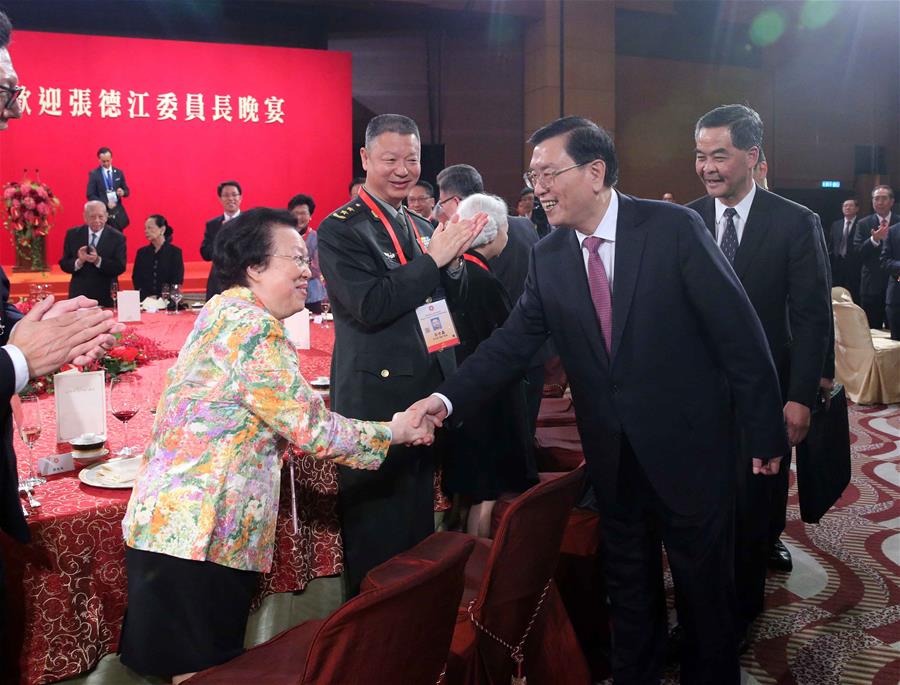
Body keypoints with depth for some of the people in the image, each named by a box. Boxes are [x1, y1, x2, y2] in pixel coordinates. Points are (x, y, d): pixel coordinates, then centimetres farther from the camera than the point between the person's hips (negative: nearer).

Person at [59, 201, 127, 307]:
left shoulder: (117, 237, -2)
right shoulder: (73, 234, 5)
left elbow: (120, 267, -9)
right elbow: (64, 264, 4)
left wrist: (98, 261, -24)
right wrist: (79, 262, -18)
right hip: (78, 295, 2)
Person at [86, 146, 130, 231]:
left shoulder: (119, 172, 8)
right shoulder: (93, 174, -2)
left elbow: (127, 191, 12)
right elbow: (90, 195, -6)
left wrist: (123, 192, -13)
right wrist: (106, 204, -18)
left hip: (117, 212, 3)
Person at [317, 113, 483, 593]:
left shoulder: (422, 227, 12)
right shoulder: (341, 229, -10)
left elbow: (449, 302, 14)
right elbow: (370, 307, -21)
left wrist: (453, 262, -6)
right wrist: (433, 259, -20)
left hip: (428, 392, 7)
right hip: (375, 397, -7)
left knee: (418, 522, 20)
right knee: (376, 537, 4)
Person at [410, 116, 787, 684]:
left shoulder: (674, 227, -14)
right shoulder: (547, 258, 0)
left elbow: (738, 331, -12)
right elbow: (514, 340, -3)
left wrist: (766, 428, -10)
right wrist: (450, 398, -17)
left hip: (688, 443, -3)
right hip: (612, 451, 4)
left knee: (705, 581, 13)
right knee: (628, 580, 20)